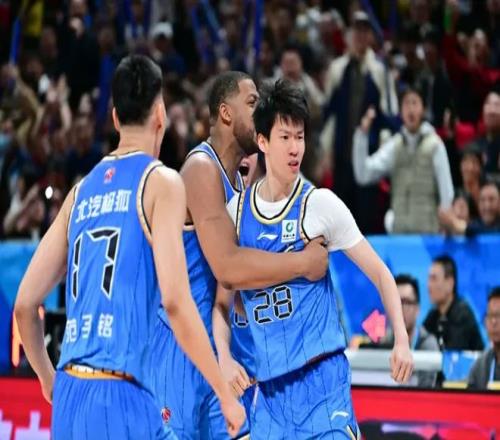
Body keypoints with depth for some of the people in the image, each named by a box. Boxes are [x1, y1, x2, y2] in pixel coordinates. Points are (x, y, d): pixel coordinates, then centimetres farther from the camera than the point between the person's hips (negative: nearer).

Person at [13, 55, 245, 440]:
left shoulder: (81, 192, 17)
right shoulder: (162, 182, -1)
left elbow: (25, 305, 16)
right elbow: (175, 300, -11)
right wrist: (225, 393, -6)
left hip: (69, 397, 7)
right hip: (120, 395, -7)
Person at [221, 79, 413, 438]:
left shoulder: (321, 204, -3)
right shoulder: (236, 211, 7)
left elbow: (381, 274, 0)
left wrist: (402, 340, -12)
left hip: (322, 374, -4)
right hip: (269, 384, 4)